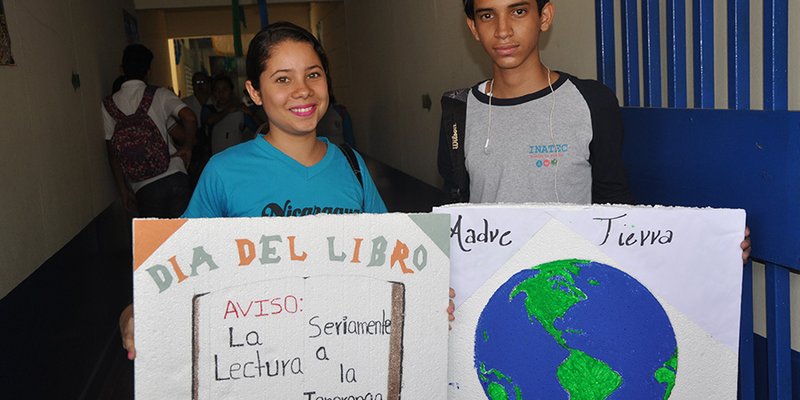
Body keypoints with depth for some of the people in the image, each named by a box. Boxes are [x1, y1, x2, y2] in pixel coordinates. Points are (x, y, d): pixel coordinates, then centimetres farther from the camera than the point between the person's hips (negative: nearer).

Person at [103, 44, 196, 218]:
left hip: (144, 187, 1)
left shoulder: (108, 105, 6)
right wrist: (187, 147, 1)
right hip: (174, 176, -1)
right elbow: (190, 118, -15)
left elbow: (113, 153, 5)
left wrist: (124, 190, 11)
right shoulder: (159, 94, 1)